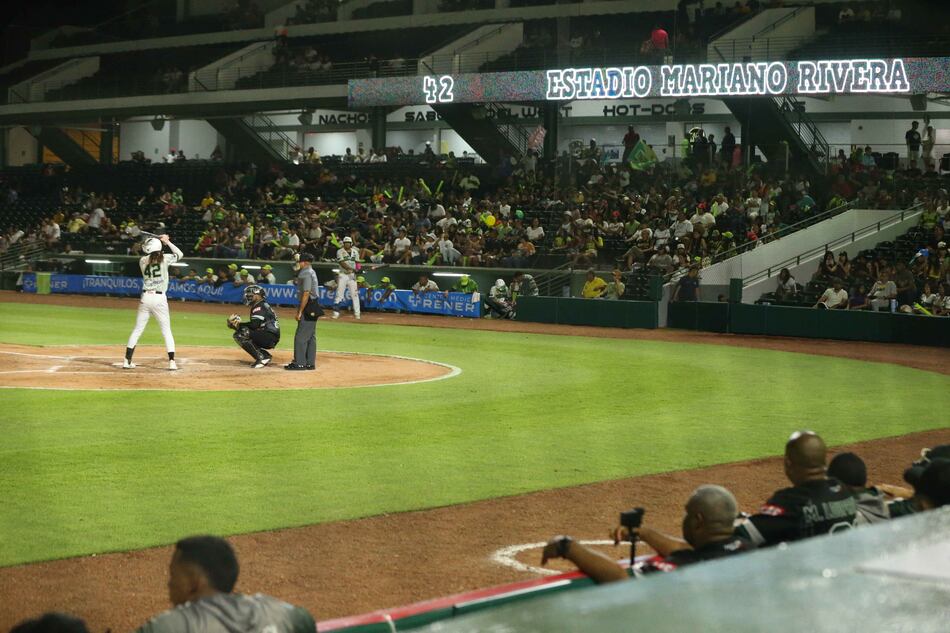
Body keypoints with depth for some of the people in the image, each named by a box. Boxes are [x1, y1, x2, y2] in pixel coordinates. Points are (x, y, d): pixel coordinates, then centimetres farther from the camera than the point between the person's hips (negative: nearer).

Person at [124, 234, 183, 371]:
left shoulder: (143, 261, 2)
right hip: (160, 298, -2)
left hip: (146, 297, 2)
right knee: (166, 331, 6)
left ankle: (127, 361, 8)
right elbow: (179, 254, 10)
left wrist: (161, 242, 20)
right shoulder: (164, 259, -6)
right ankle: (172, 362, 0)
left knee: (137, 330, 9)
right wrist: (167, 242, 14)